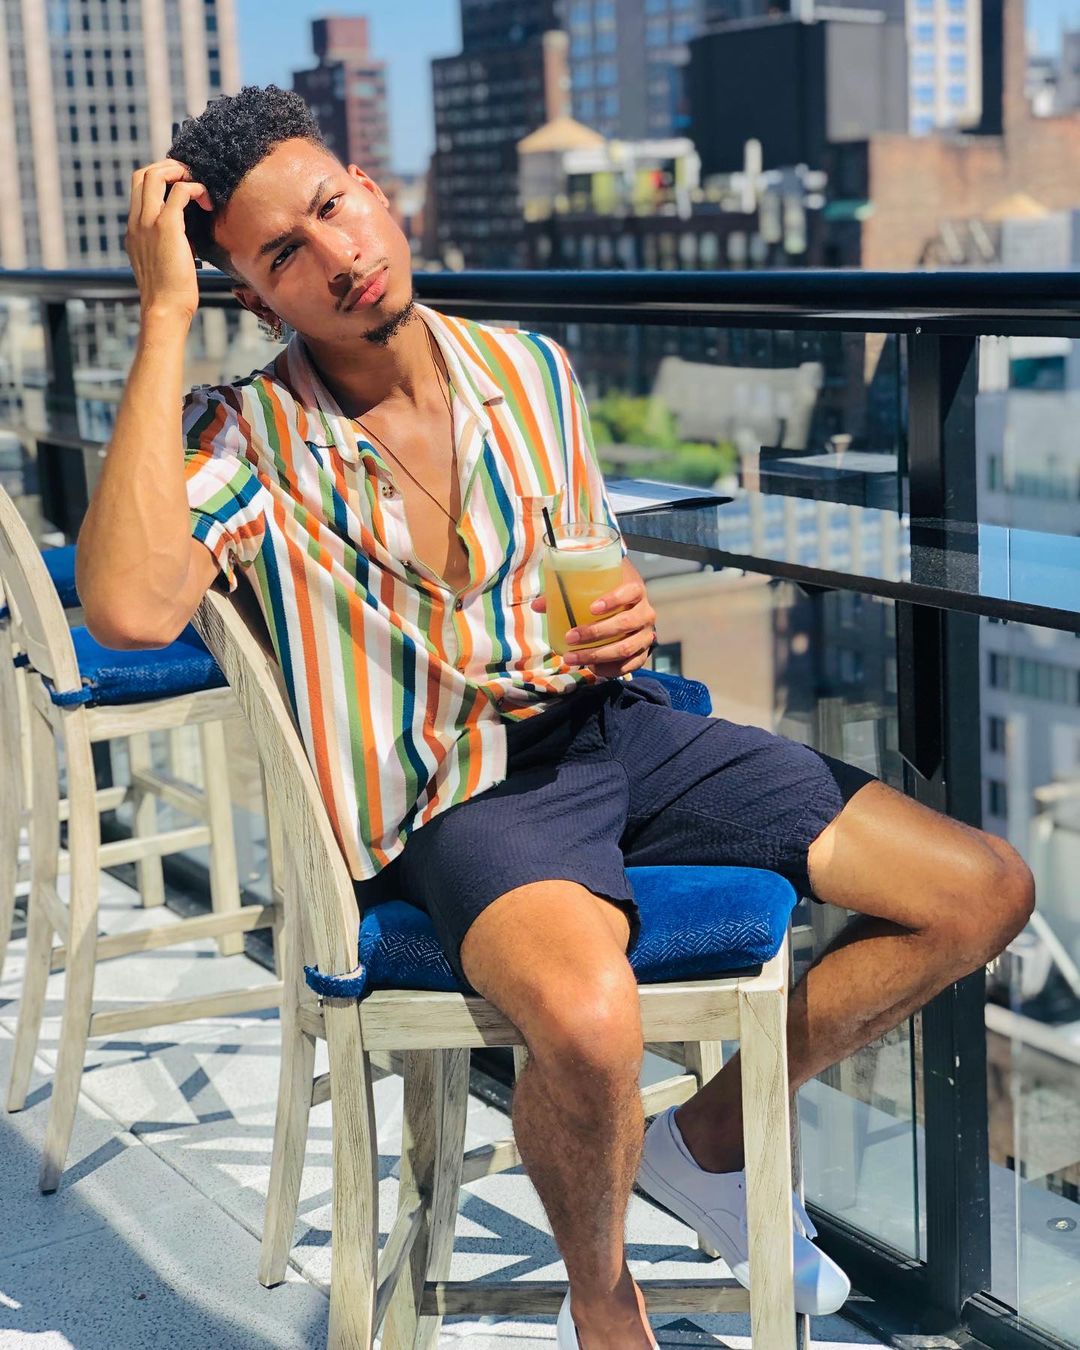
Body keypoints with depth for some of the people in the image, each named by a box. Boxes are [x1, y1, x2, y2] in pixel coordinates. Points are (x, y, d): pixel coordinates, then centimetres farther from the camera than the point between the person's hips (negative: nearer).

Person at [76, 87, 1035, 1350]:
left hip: (609, 727, 6)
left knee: (986, 891, 0)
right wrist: (165, 316, -25)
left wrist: (628, 623, -5)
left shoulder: (531, 370, 7)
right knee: (587, 1015, -39)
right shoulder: (247, 441, -10)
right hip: (458, 796, -6)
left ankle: (710, 1137, 18)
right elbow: (129, 608, -32)